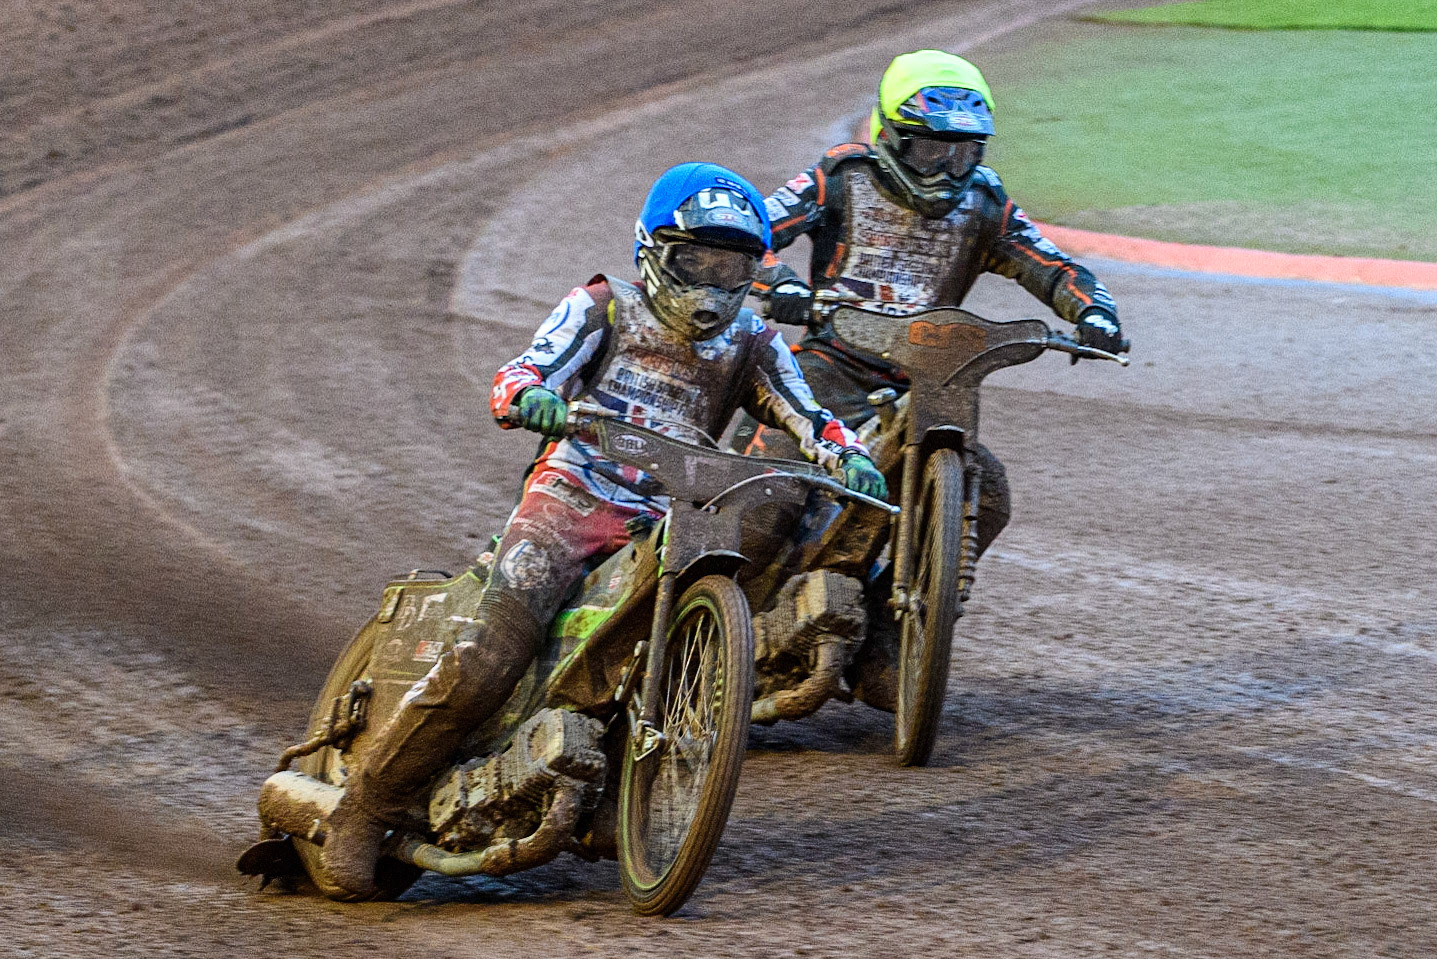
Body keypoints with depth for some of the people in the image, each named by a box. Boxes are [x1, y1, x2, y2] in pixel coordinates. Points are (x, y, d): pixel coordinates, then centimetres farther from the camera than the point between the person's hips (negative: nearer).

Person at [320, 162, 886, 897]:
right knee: (486, 663, -21)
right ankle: (365, 809, -11)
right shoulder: (602, 309, 9)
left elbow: (804, 416, 4)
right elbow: (515, 378, -5)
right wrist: (530, 397, -30)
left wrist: (847, 454, -19)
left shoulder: (750, 343, 17)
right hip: (571, 497, -4)